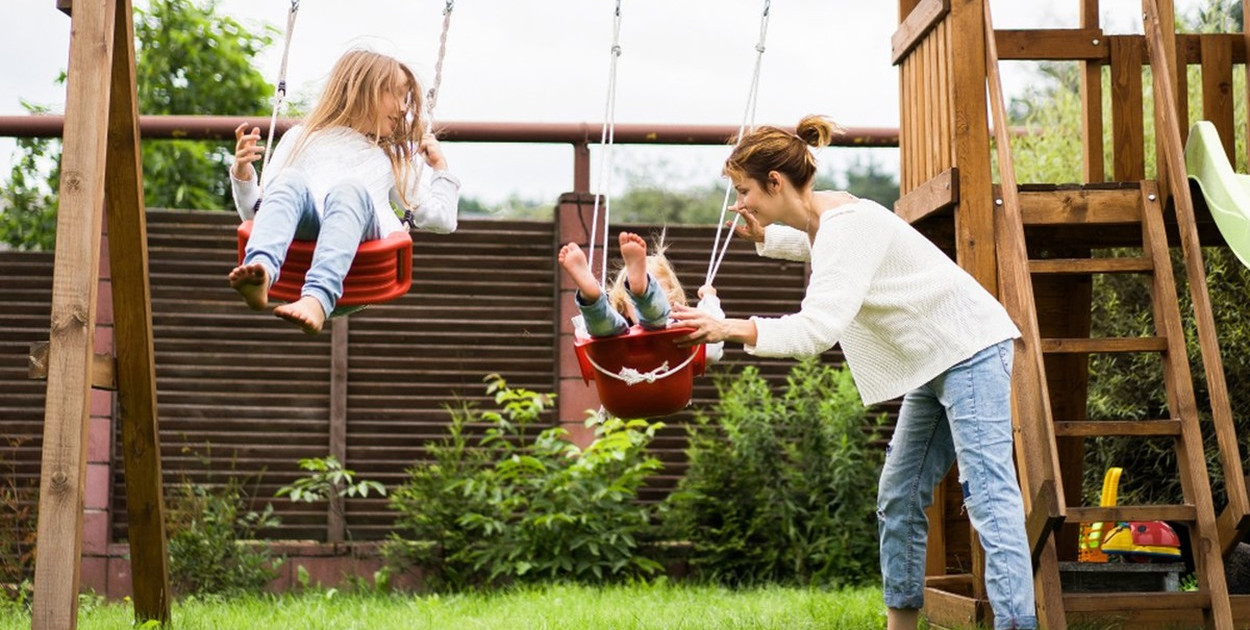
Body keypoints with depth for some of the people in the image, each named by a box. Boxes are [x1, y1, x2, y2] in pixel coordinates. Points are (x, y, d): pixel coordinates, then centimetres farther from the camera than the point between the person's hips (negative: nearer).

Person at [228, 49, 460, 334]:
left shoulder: (393, 159, 40)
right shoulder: (301, 138, 33)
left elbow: (441, 219, 37)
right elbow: (256, 212, 24)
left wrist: (440, 168, 38)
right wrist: (242, 172, 7)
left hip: (362, 230, 0)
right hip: (303, 227, 0)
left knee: (348, 188, -35)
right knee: (289, 179, -33)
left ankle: (318, 299, -62)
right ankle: (260, 273, -61)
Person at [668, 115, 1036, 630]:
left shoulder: (846, 225, -22)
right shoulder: (821, 217, 7)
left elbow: (819, 328, -33)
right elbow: (812, 246, 35)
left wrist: (734, 329, -41)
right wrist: (763, 237, 14)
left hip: (970, 349, -10)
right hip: (934, 361, 10)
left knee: (989, 494, -17)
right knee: (898, 499, 12)